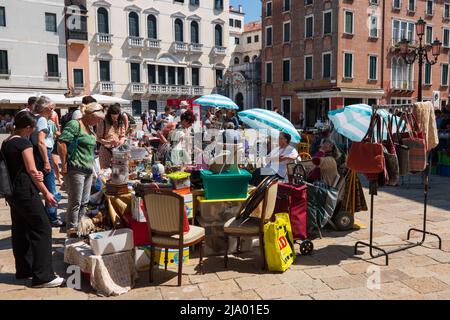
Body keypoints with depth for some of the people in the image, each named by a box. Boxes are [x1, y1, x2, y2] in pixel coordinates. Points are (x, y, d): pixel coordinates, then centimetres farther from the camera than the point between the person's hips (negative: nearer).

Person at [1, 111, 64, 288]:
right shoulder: (24, 142, -14)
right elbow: (31, 170, -15)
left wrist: (36, 175, -3)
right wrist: (46, 192, -8)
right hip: (25, 191, -9)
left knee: (21, 230, 16)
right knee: (42, 228, -4)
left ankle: (24, 270, 26)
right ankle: (43, 276, -5)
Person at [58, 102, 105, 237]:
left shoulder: (90, 128, 16)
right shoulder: (74, 125, -11)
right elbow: (61, 143, -19)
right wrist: (64, 164, -16)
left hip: (88, 170, 9)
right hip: (76, 169, -9)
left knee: (84, 202, 13)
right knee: (75, 202, -2)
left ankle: (79, 228, 25)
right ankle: (72, 230, 9)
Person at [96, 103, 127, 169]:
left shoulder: (121, 123, 3)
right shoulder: (103, 123, -9)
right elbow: (99, 138, -8)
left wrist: (121, 141, -12)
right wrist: (109, 142, -23)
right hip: (106, 151, -3)